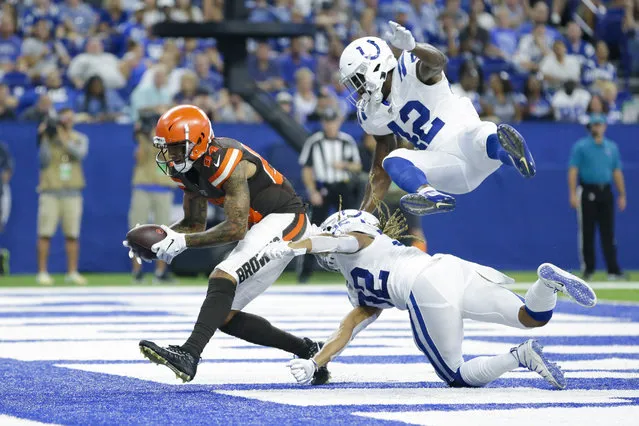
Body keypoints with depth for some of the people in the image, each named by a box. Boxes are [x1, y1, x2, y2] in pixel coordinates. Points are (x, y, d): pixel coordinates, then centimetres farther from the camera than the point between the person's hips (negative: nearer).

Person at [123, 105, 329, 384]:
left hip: (285, 220, -10)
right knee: (225, 315, 4)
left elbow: (235, 228, -26)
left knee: (223, 278, -29)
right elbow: (194, 224, 11)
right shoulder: (189, 168, 3)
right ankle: (307, 351, 15)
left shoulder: (227, 161, -25)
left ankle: (188, 356, -41)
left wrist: (183, 242, -30)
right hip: (258, 229, 10)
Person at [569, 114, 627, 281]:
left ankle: (613, 270, -2)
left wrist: (622, 195, 10)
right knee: (587, 232, -1)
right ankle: (588, 269, 7)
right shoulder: (581, 146, 0)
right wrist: (573, 194, -14)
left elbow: (617, 172, 15)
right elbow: (573, 171, -5)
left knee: (608, 233, 0)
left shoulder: (612, 147, 13)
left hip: (606, 192, 3)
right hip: (587, 192, -3)